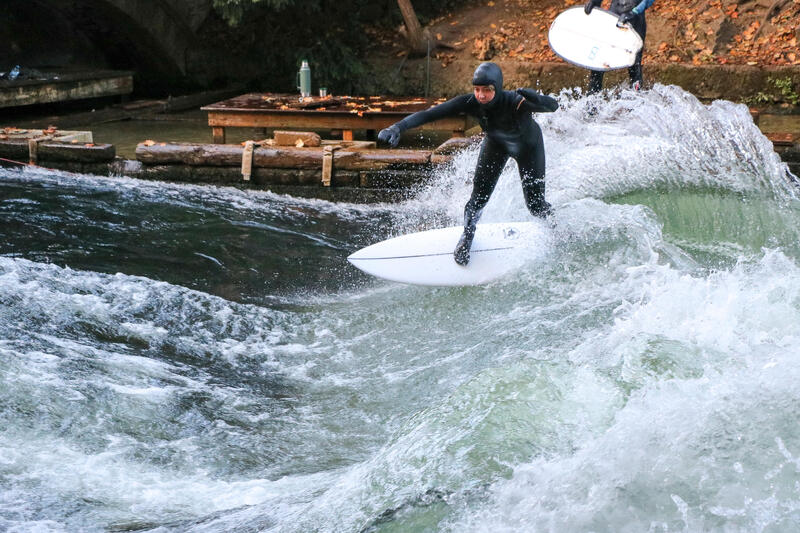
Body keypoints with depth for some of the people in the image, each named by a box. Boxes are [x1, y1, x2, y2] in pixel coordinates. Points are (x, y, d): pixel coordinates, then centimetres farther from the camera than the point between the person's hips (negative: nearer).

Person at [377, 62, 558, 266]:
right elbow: (428, 114, -36)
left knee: (535, 205, 1)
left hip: (528, 145, -2)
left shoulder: (514, 102, -42)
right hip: (495, 143, 2)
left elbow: (553, 105, -50)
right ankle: (467, 237, 17)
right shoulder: (470, 103, -34)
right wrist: (397, 127, -50)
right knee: (479, 197, -10)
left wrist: (532, 97, -71)